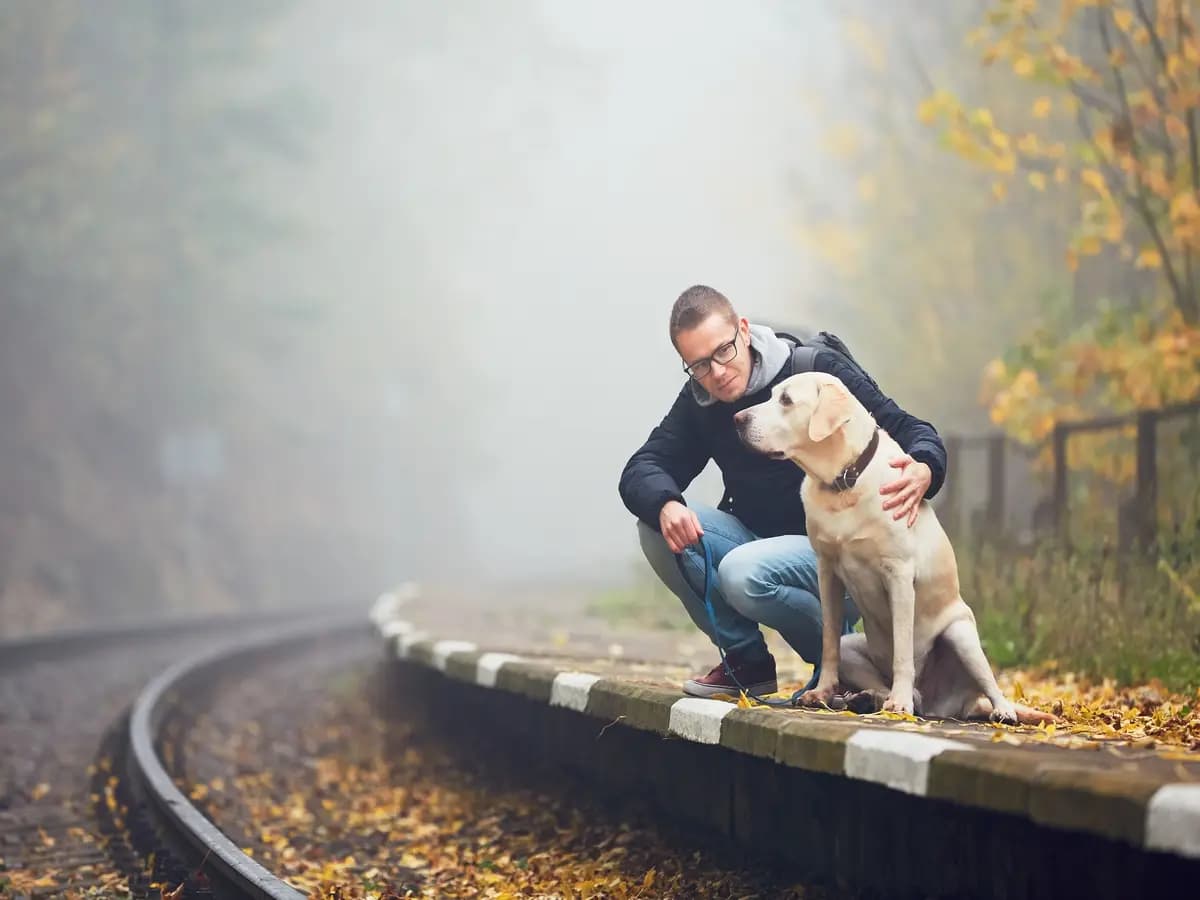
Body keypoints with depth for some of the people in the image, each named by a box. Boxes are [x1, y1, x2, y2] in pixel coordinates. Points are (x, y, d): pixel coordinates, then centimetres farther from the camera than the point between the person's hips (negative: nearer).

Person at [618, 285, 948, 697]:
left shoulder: (820, 370, -13)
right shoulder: (699, 400, 3)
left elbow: (915, 432, -14)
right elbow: (641, 470, -1)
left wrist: (923, 470, -39)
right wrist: (665, 505, -27)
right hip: (759, 538, 6)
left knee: (743, 574, -34)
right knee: (658, 527, -15)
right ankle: (747, 660, -4)